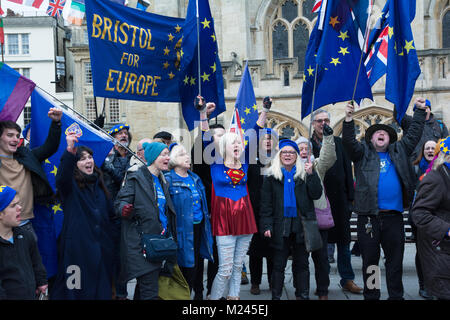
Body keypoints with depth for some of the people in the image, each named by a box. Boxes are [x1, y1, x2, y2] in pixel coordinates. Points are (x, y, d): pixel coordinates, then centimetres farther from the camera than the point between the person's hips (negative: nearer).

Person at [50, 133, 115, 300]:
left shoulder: (99, 184, 16)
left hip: (101, 245, 6)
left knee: (101, 288, 11)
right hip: (76, 245, -5)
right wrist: (70, 151, -43)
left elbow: (110, 212, 24)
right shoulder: (71, 184, -2)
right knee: (76, 288, -4)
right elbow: (62, 177, -28)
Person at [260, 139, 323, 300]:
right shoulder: (272, 176, 4)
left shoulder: (305, 174, 7)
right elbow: (266, 204, 1)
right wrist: (266, 225, -8)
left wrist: (311, 174, -12)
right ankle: (276, 296, 15)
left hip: (301, 226, 1)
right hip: (280, 226, -1)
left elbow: (316, 195, -3)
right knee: (278, 265, 5)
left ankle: (303, 295, 20)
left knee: (302, 264, 9)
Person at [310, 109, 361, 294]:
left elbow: (347, 170, 7)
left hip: (339, 199, 2)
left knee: (343, 240, 8)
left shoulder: (339, 143, 9)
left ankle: (347, 280, 18)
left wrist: (350, 197, 1)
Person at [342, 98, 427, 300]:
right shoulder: (363, 153, 7)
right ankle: (371, 296, 18)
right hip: (368, 217, -2)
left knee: (395, 260, 10)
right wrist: (348, 119, -20)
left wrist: (420, 111, 16)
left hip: (394, 216, 3)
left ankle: (396, 296, 22)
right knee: (370, 260, 6)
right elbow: (349, 141, -7)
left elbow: (413, 135, 18)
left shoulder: (398, 151, 16)